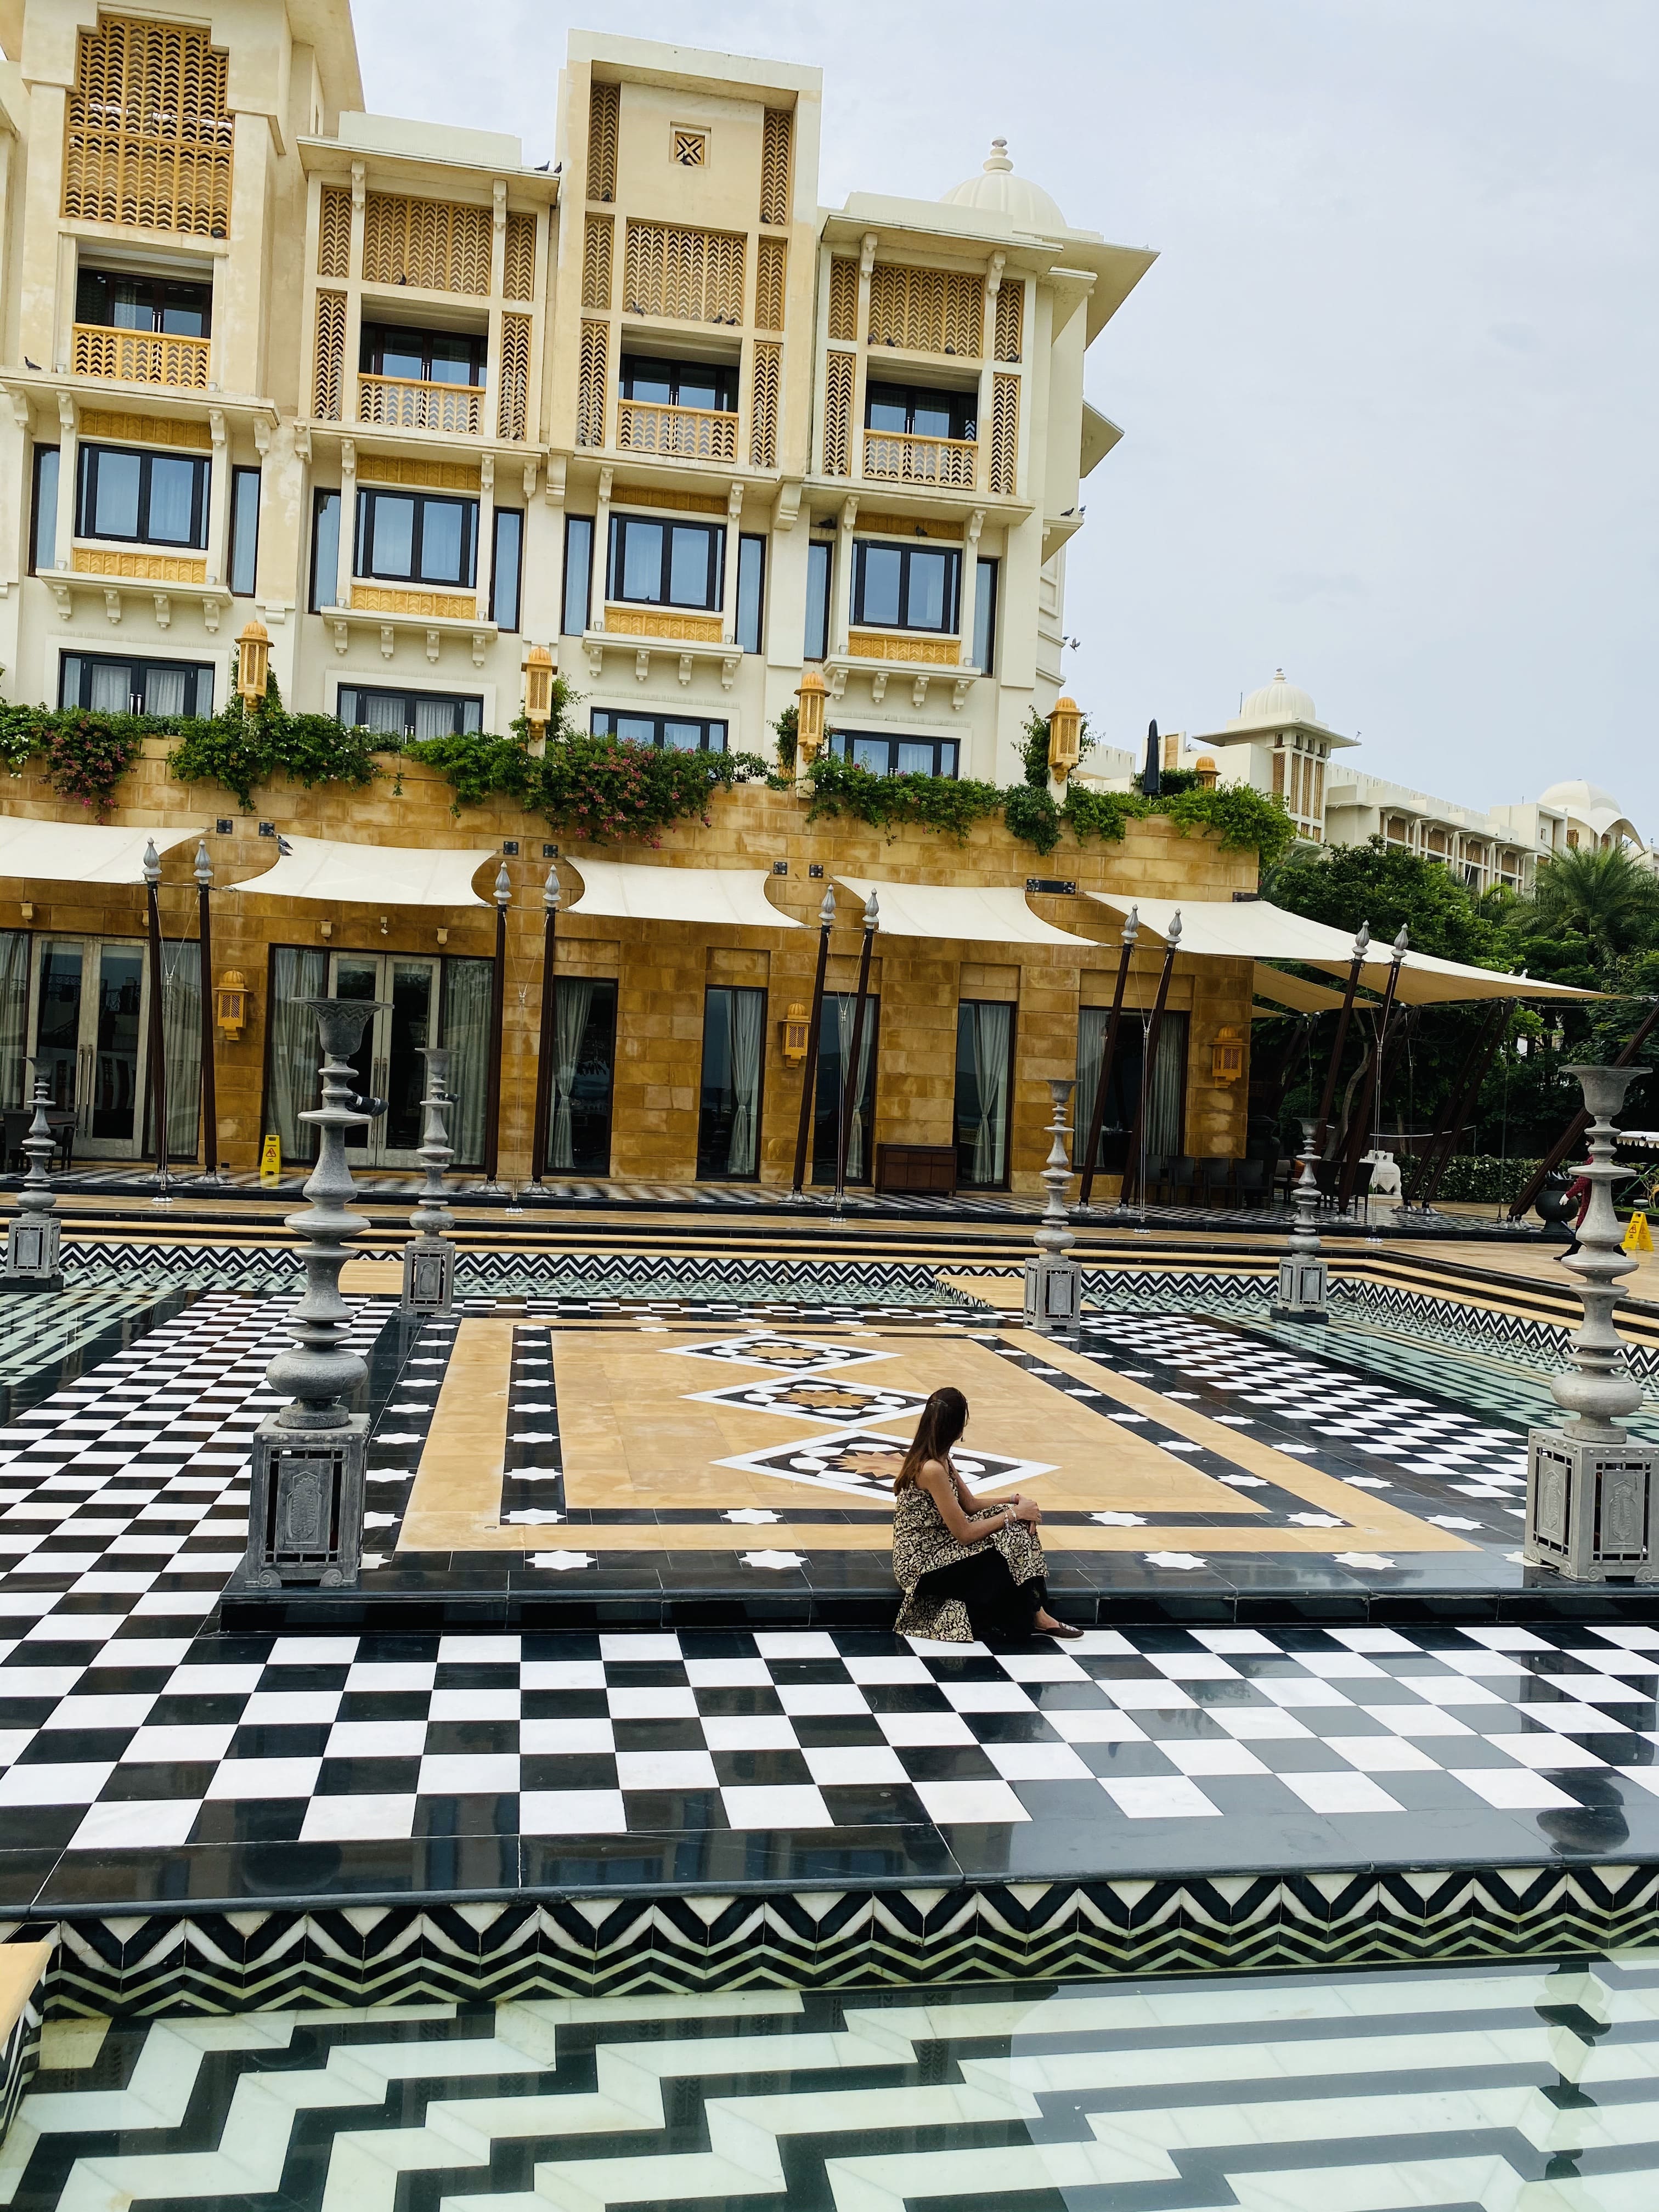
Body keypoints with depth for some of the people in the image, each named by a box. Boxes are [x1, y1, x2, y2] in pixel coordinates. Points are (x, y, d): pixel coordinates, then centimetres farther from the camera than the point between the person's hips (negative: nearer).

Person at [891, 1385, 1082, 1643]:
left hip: (933, 1549, 9)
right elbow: (964, 1534, -22)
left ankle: (1035, 1614, -1)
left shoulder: (937, 1457, 3)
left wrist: (1013, 1501, -4)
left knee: (1017, 1529, -2)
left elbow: (970, 1506, 10)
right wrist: (1015, 1512, -13)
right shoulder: (932, 1469, -27)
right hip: (922, 1565, -9)